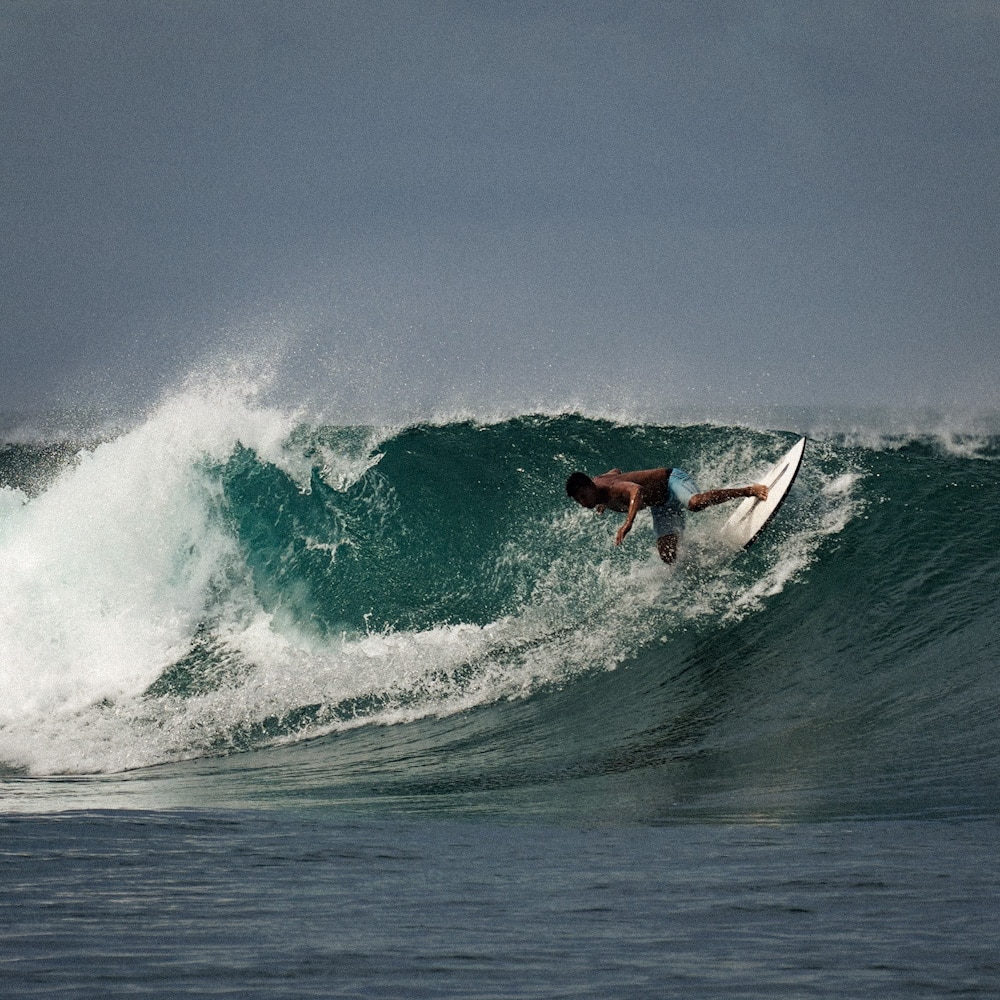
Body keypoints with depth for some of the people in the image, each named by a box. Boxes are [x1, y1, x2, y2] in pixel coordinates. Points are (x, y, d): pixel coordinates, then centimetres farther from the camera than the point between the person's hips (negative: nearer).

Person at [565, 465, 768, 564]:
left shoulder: (613, 488, -31)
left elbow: (637, 490, -54)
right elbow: (615, 471, 19)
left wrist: (628, 523, -63)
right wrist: (605, 504, 22)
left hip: (672, 480, -9)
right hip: (662, 506, 9)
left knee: (696, 503, -40)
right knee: (667, 554, -5)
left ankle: (749, 491, -27)